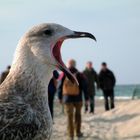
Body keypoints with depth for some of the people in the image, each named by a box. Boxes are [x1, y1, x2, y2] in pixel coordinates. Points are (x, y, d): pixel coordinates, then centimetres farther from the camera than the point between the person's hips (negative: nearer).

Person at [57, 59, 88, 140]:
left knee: (69, 117, 9)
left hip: (67, 99, 0)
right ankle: (78, 132, 21)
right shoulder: (79, 75, -8)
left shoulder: (64, 75, -6)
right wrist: (86, 98, 0)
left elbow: (60, 87, -2)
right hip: (78, 98, 0)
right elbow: (84, 87, -8)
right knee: (78, 115, 20)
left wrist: (60, 97, 11)